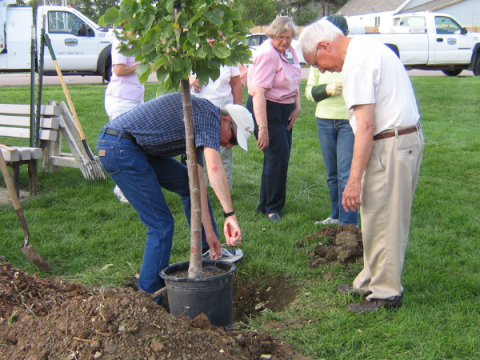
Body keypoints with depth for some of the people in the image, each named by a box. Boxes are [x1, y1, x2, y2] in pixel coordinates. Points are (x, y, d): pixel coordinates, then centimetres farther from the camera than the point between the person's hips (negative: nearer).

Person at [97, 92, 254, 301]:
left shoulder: (199, 133, 16)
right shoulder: (208, 113, -12)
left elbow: (198, 183, 11)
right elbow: (215, 168, -26)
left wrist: (209, 233, 6)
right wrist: (230, 216, -26)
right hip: (120, 148, -11)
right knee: (161, 224, -7)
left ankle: (209, 252, 30)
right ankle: (149, 296, 3)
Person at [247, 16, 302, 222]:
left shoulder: (289, 51, 7)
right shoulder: (267, 53, -20)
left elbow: (294, 81, 20)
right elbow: (258, 92, -26)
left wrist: (297, 107, 7)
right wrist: (262, 128, -29)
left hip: (285, 109, 9)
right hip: (267, 109, -9)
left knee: (282, 157, 11)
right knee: (277, 157, -9)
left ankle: (266, 205, 24)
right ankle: (271, 208, 8)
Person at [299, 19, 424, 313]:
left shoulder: (356, 63, -16)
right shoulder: (370, 47, 15)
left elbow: (366, 126, -22)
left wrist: (354, 180, -21)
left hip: (390, 144, -11)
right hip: (410, 137, 11)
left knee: (381, 223, 0)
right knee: (388, 219, 17)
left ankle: (385, 294, 12)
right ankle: (370, 281, 29)